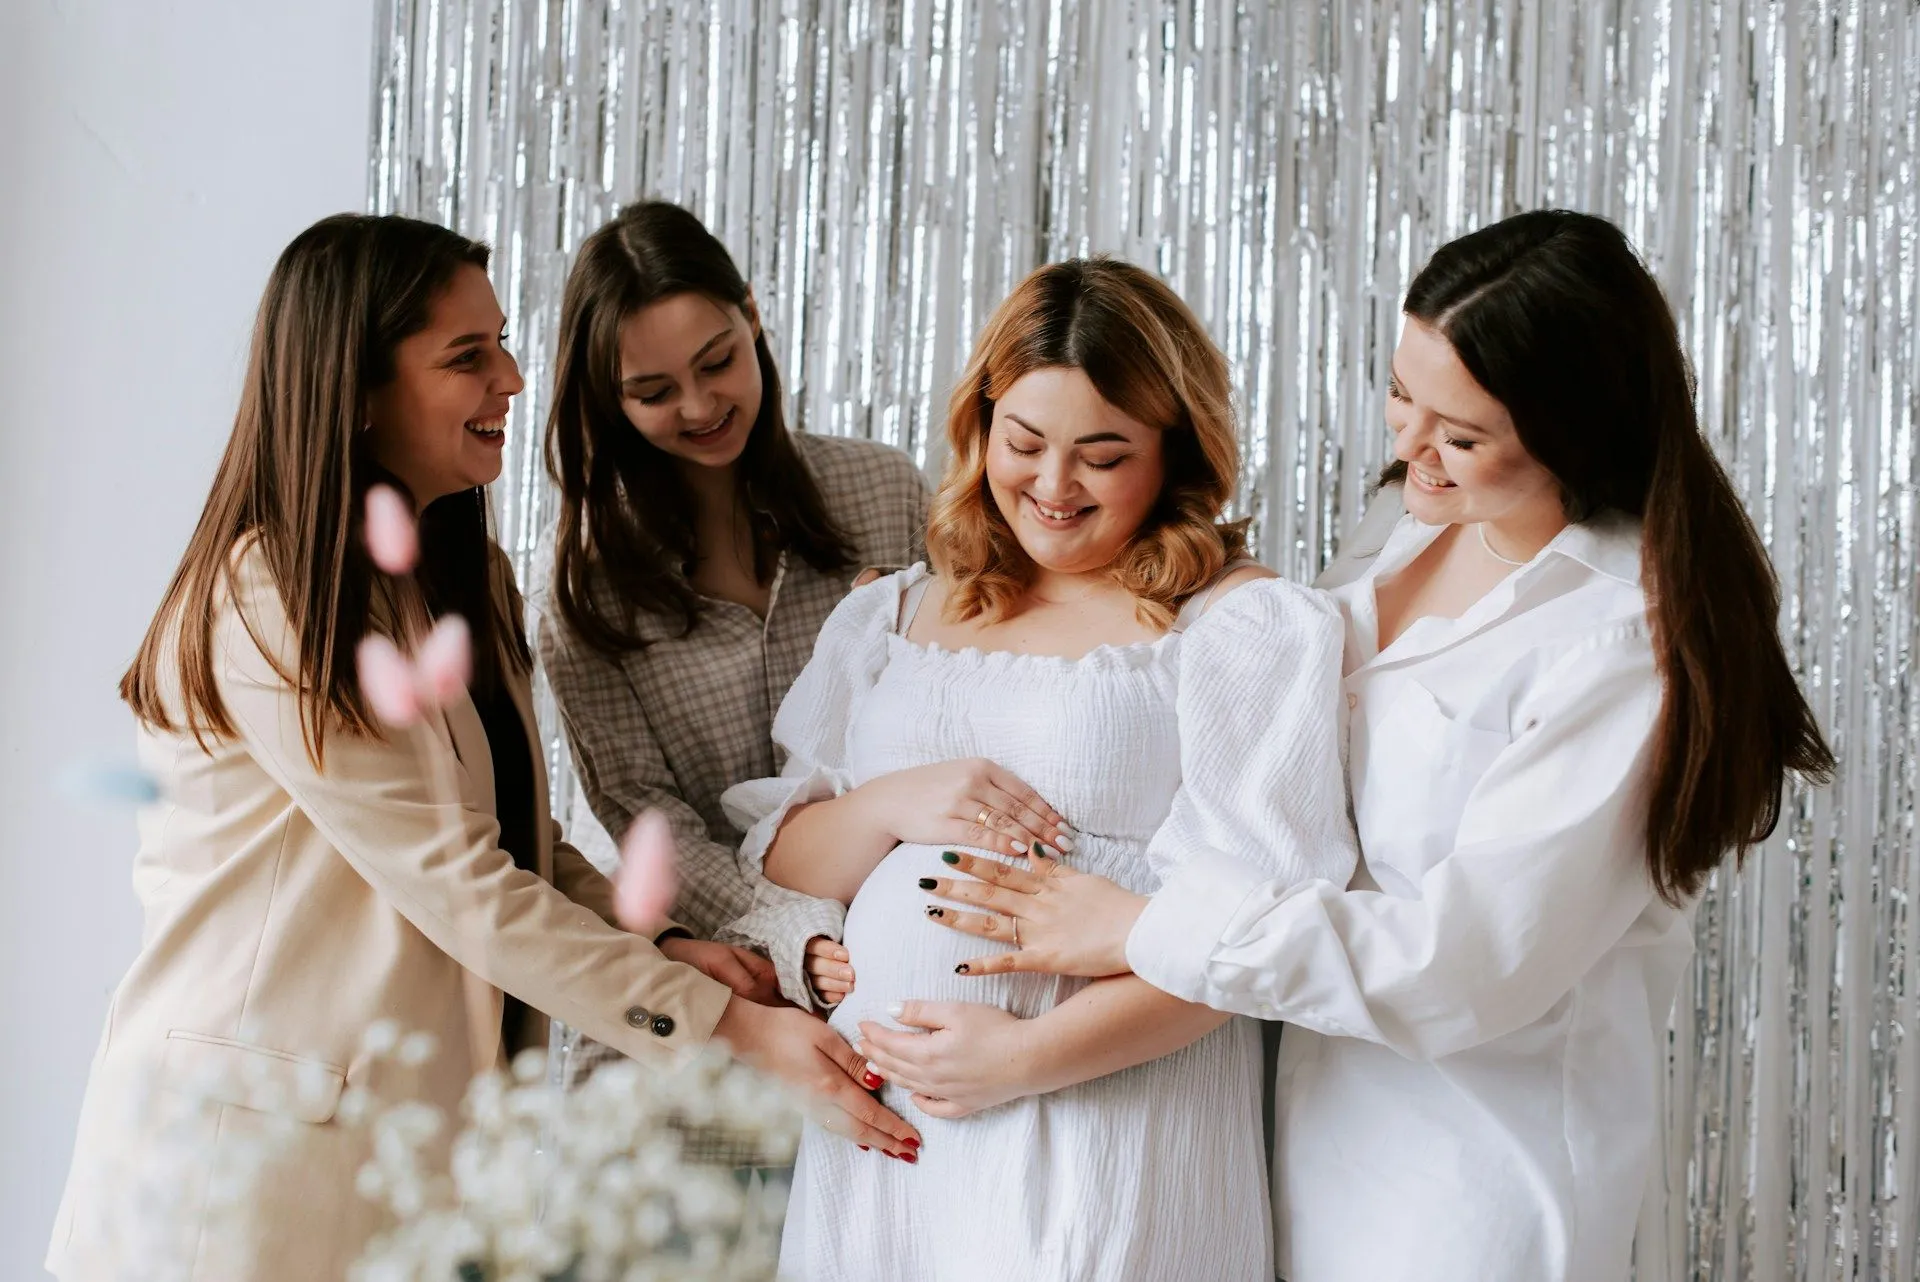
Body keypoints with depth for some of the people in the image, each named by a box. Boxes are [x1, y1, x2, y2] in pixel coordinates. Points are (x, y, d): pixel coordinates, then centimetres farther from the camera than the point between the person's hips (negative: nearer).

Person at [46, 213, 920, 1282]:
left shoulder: (469, 574, 11)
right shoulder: (267, 603, -18)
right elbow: (462, 885, -21)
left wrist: (654, 944, -9)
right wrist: (730, 1028, -20)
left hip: (433, 1107, 8)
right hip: (266, 1138, -8)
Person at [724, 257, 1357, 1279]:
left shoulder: (1244, 625, -3)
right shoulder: (890, 617, 14)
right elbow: (777, 862, 10)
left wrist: (1034, 1054, -16)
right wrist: (893, 806, -9)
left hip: (1111, 1111, -4)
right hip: (879, 1118, 5)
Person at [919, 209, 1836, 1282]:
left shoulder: (1631, 641, -22)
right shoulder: (1427, 532, 2)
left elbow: (1474, 958, -25)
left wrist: (1140, 931, -22)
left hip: (1479, 1145, -7)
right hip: (1319, 1101, 7)